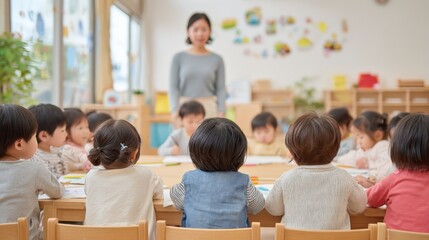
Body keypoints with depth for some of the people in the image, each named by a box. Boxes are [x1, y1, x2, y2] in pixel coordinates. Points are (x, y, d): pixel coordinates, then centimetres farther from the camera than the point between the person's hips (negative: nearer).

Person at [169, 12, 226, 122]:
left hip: (209, 109, 0)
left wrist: (221, 112, -7)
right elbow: (174, 86, 2)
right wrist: (175, 110, -10)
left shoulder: (216, 59, 6)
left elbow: (220, 89, 4)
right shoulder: (179, 58, 6)